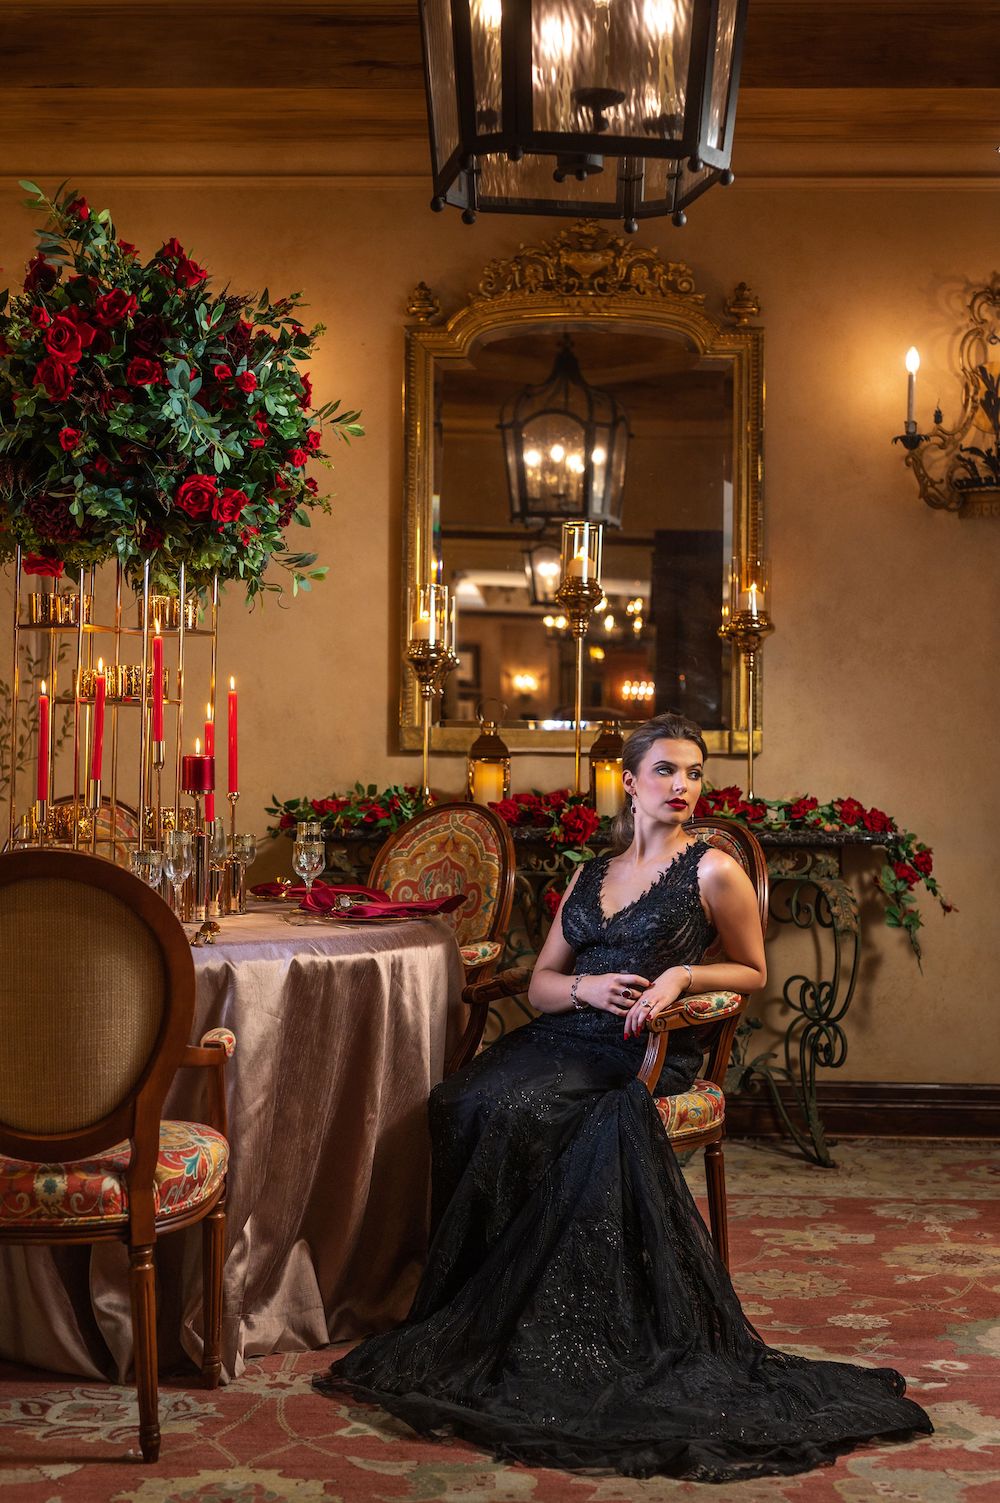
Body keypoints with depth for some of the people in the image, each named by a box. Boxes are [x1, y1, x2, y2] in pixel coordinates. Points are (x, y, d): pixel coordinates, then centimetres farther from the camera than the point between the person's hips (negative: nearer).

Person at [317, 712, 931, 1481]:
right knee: (462, 1102, -25)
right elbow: (541, 982, 17)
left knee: (507, 1113, -29)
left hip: (648, 1054, -5)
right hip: (566, 1038, 5)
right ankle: (482, 1298, -15)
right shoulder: (592, 874, 19)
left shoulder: (713, 870, 3)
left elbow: (753, 972, 10)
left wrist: (683, 974, -9)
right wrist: (587, 986, -6)